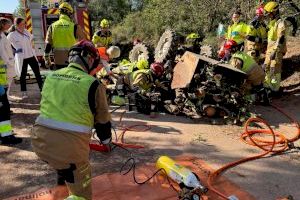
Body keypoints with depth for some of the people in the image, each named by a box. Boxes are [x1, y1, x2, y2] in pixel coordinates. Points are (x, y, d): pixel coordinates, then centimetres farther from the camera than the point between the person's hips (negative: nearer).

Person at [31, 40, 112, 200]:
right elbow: (102, 119, 4)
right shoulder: (92, 84, -7)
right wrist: (106, 141, 24)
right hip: (70, 146, -6)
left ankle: (62, 176, 60)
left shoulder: (51, 77, 9)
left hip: (40, 141, 7)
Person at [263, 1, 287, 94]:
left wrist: (275, 51, -31)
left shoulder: (281, 23, -15)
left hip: (277, 51, -9)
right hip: (269, 49, 9)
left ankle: (275, 89, 3)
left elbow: (281, 39, -25)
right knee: (266, 68, 15)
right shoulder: (271, 22, 14)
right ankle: (267, 85, 27)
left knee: (275, 70, -5)